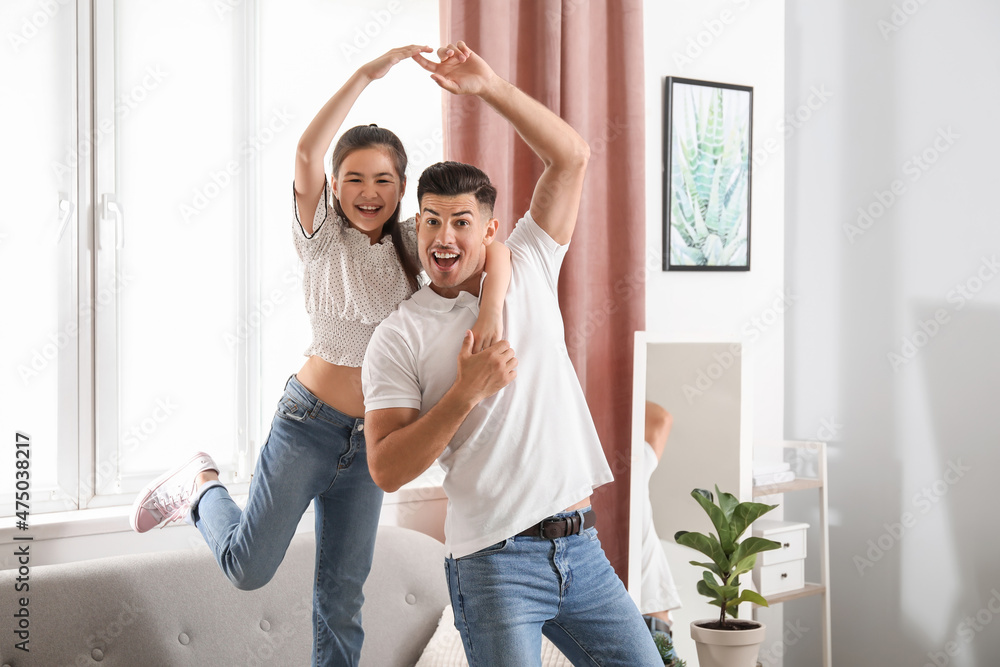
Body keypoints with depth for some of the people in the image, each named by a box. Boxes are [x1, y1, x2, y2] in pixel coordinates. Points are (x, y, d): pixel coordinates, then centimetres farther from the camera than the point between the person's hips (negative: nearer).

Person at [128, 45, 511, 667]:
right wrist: (367, 74, -31)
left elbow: (490, 245, -16)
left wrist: (492, 307, -36)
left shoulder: (412, 242, 1)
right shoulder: (325, 236, -7)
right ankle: (203, 485, 26)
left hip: (370, 437, 3)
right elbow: (307, 152, -25)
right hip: (310, 422, -3)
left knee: (344, 591, 9)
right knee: (250, 568, -1)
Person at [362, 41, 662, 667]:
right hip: (496, 562, -4)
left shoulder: (528, 270, 9)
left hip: (581, 550, 4)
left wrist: (489, 86, -5)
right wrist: (466, 392, -18)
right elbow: (386, 469, -8)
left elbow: (571, 155, 5)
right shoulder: (399, 338, -1)